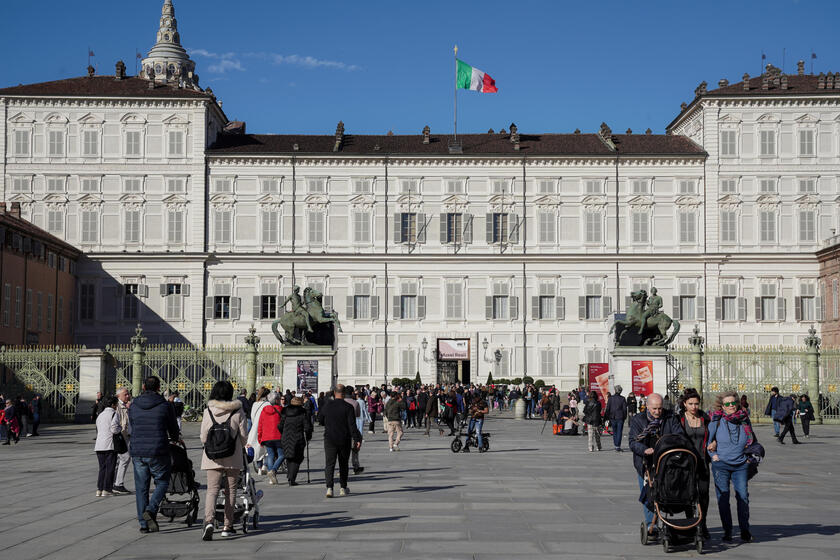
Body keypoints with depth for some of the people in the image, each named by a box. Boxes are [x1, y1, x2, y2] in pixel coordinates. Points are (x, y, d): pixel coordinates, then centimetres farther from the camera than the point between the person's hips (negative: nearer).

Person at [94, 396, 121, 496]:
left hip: (99, 445, 7)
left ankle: (99, 489, 4)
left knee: (102, 467, 11)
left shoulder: (100, 415, 20)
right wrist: (120, 428, 3)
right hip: (110, 445, -7)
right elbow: (114, 429, -17)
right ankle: (106, 489, -2)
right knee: (110, 468, 0)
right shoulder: (114, 414, -5)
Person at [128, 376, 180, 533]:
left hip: (137, 451, 3)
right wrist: (175, 438, 30)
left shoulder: (133, 406, 5)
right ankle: (150, 510, -10)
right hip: (158, 452, -3)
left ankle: (143, 523, 9)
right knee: (162, 482, 11)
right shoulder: (166, 406, -4)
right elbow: (173, 429, 6)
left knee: (141, 487, 9)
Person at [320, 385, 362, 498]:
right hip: (344, 440, -1)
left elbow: (322, 420, 15)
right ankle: (343, 489, 23)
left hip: (329, 439, 1)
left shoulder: (327, 406, 0)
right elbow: (352, 425, -14)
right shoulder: (348, 407, -9)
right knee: (343, 464, 14)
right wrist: (357, 439, -12)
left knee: (329, 464, -2)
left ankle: (329, 487, -20)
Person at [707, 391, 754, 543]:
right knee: (723, 498, -1)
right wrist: (713, 454, -4)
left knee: (743, 496, -5)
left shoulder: (744, 420, 4)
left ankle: (745, 530, 7)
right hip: (720, 465, -2)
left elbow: (752, 441, 18)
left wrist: (749, 455, 8)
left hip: (740, 465, 2)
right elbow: (708, 440, 6)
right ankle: (727, 531, 8)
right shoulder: (717, 420, -2)